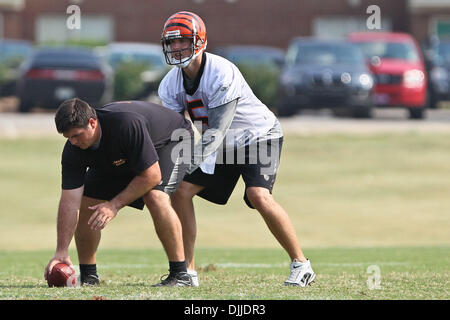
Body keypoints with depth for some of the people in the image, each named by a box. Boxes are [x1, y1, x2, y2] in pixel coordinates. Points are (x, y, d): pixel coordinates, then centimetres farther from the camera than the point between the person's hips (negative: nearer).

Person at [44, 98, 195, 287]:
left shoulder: (127, 124, -43)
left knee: (156, 197, -33)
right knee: (85, 203, -6)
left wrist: (114, 205, -31)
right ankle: (88, 276, 10)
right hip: (119, 160, 6)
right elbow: (70, 202, -22)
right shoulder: (73, 150, -24)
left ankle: (180, 274, -24)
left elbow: (151, 176, -35)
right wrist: (61, 251, -27)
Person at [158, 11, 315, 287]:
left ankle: (301, 264, -14)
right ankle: (187, 271, 3)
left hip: (258, 136, -7)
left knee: (259, 196, -28)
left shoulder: (222, 74, -30)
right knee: (180, 191, -6)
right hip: (222, 145, 7)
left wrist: (190, 163, -42)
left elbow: (216, 132, -34)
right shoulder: (171, 85, -7)